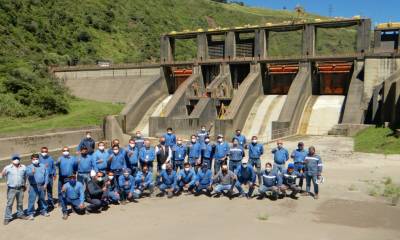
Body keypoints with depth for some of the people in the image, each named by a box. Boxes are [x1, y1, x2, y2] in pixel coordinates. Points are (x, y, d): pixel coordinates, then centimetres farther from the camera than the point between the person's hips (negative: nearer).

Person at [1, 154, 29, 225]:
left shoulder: (23, 167, 2)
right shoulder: (8, 167, -8)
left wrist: (24, 185, 24)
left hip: (20, 189, 3)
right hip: (11, 189, -3)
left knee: (20, 203, 15)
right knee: (9, 203, 0)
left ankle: (20, 214, 32)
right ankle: (7, 218, 8)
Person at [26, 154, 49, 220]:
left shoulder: (43, 166, 9)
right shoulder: (29, 167, -1)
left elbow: (46, 175, 9)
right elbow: (28, 173, -23)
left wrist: (45, 184, 0)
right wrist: (32, 172, -46)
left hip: (42, 186, 3)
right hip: (33, 186, -3)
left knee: (42, 199, 14)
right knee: (31, 200, -4)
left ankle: (43, 211, 29)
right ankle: (30, 213, 5)